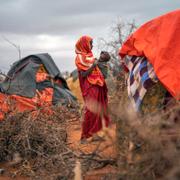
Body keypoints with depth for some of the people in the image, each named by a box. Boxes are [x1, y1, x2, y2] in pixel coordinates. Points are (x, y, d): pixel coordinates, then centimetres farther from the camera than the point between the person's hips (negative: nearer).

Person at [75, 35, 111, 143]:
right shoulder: (80, 57, -9)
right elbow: (83, 74, -16)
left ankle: (93, 132, 17)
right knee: (90, 110, -11)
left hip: (96, 87, 9)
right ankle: (84, 136, -6)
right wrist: (93, 65, -19)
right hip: (89, 88, -9)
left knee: (96, 109, 10)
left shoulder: (89, 55, 14)